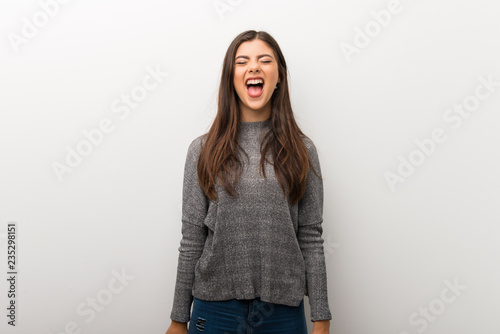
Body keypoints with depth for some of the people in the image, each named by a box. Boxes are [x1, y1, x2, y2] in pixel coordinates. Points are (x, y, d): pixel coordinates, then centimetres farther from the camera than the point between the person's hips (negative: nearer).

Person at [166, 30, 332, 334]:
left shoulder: (302, 150, 0)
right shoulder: (203, 149, 0)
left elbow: (311, 238, 0)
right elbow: (192, 240, 0)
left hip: (284, 309, 0)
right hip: (215, 308, 0)